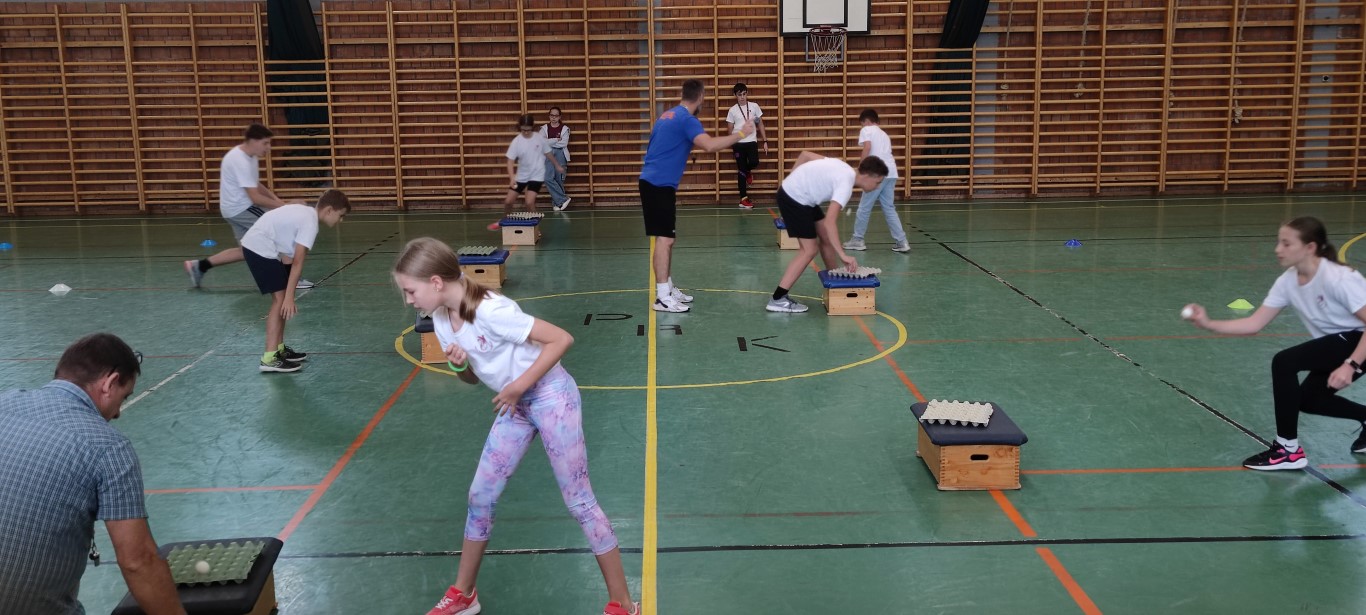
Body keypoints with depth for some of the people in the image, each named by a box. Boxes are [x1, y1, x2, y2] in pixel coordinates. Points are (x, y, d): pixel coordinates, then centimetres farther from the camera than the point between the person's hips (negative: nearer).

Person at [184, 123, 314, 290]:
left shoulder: (249, 156, 8)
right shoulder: (241, 161, -23)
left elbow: (255, 185, 19)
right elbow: (255, 198, -25)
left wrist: (276, 199, 3)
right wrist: (285, 206, -21)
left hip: (238, 208, 10)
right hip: (240, 208, -10)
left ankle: (199, 266, 22)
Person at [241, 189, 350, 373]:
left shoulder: (306, 213, 12)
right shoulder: (310, 223, -17)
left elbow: (289, 257, 11)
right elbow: (297, 262, -22)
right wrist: (289, 297, -22)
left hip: (258, 246, 10)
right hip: (260, 248, -10)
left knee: (281, 298, 15)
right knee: (281, 299, -11)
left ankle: (279, 349, 23)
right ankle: (269, 359, -13)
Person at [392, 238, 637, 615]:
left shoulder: (490, 311, -27)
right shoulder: (441, 320, -2)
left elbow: (562, 339, -25)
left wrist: (519, 385, -22)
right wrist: (459, 364, -14)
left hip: (551, 397, -8)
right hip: (515, 405, 8)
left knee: (578, 501, -3)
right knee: (481, 495, 11)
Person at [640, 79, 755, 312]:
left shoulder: (669, 115, 16)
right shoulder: (686, 120, -14)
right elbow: (710, 145, -28)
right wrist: (740, 133, -21)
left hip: (654, 182, 10)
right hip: (660, 185, -10)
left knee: (666, 238, 15)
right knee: (664, 238, -10)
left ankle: (667, 288, 23)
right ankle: (662, 298, -9)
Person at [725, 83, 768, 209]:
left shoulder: (754, 106, 5)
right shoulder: (732, 110, 3)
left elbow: (760, 124, 10)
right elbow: (730, 129, 10)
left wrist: (765, 141, 6)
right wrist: (731, 143, 8)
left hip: (752, 141, 1)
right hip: (738, 143, -1)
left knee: (754, 163, -22)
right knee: (741, 171, 0)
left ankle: (747, 171, 17)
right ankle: (744, 199, 6)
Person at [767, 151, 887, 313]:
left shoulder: (843, 168, 6)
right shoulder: (846, 184, -21)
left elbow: (805, 155, 12)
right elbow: (829, 222, -31)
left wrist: (791, 182, 16)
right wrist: (843, 255, -32)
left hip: (791, 191, 10)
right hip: (795, 198, -10)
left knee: (826, 237, 16)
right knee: (809, 250, -10)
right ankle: (777, 299, -12)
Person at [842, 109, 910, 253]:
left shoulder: (866, 130, 6)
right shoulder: (883, 134, 29)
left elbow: (867, 147, -11)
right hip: (891, 172, 7)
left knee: (864, 207, 5)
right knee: (889, 208, 11)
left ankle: (857, 240, 13)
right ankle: (901, 242, 4)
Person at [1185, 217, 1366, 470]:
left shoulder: (1337, 279, -28)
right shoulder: (1287, 281, -6)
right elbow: (1254, 324, -6)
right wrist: (1209, 324, -18)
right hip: (1337, 344, 9)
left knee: (1283, 362, -23)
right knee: (1306, 399, 15)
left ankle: (1289, 451, -14)